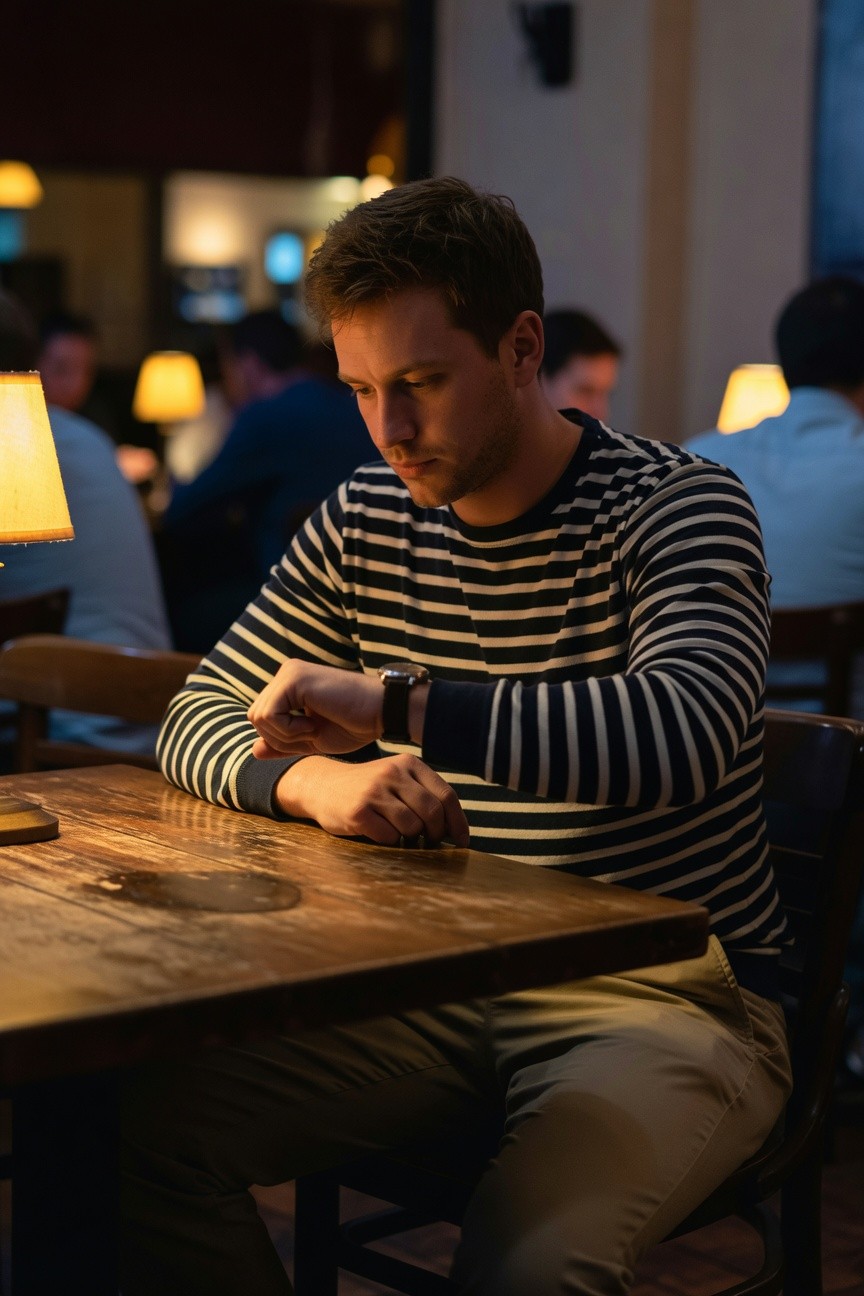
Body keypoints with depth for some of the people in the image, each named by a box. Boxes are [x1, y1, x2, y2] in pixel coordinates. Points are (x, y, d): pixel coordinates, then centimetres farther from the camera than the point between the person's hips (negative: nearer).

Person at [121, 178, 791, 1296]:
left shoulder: (676, 507, -10)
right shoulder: (364, 522, 7)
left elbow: (684, 728, -30)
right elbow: (201, 722, 8)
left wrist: (392, 704, -33)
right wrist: (314, 779, -16)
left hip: (667, 994, -5)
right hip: (443, 982, 5)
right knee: (142, 1125, -15)